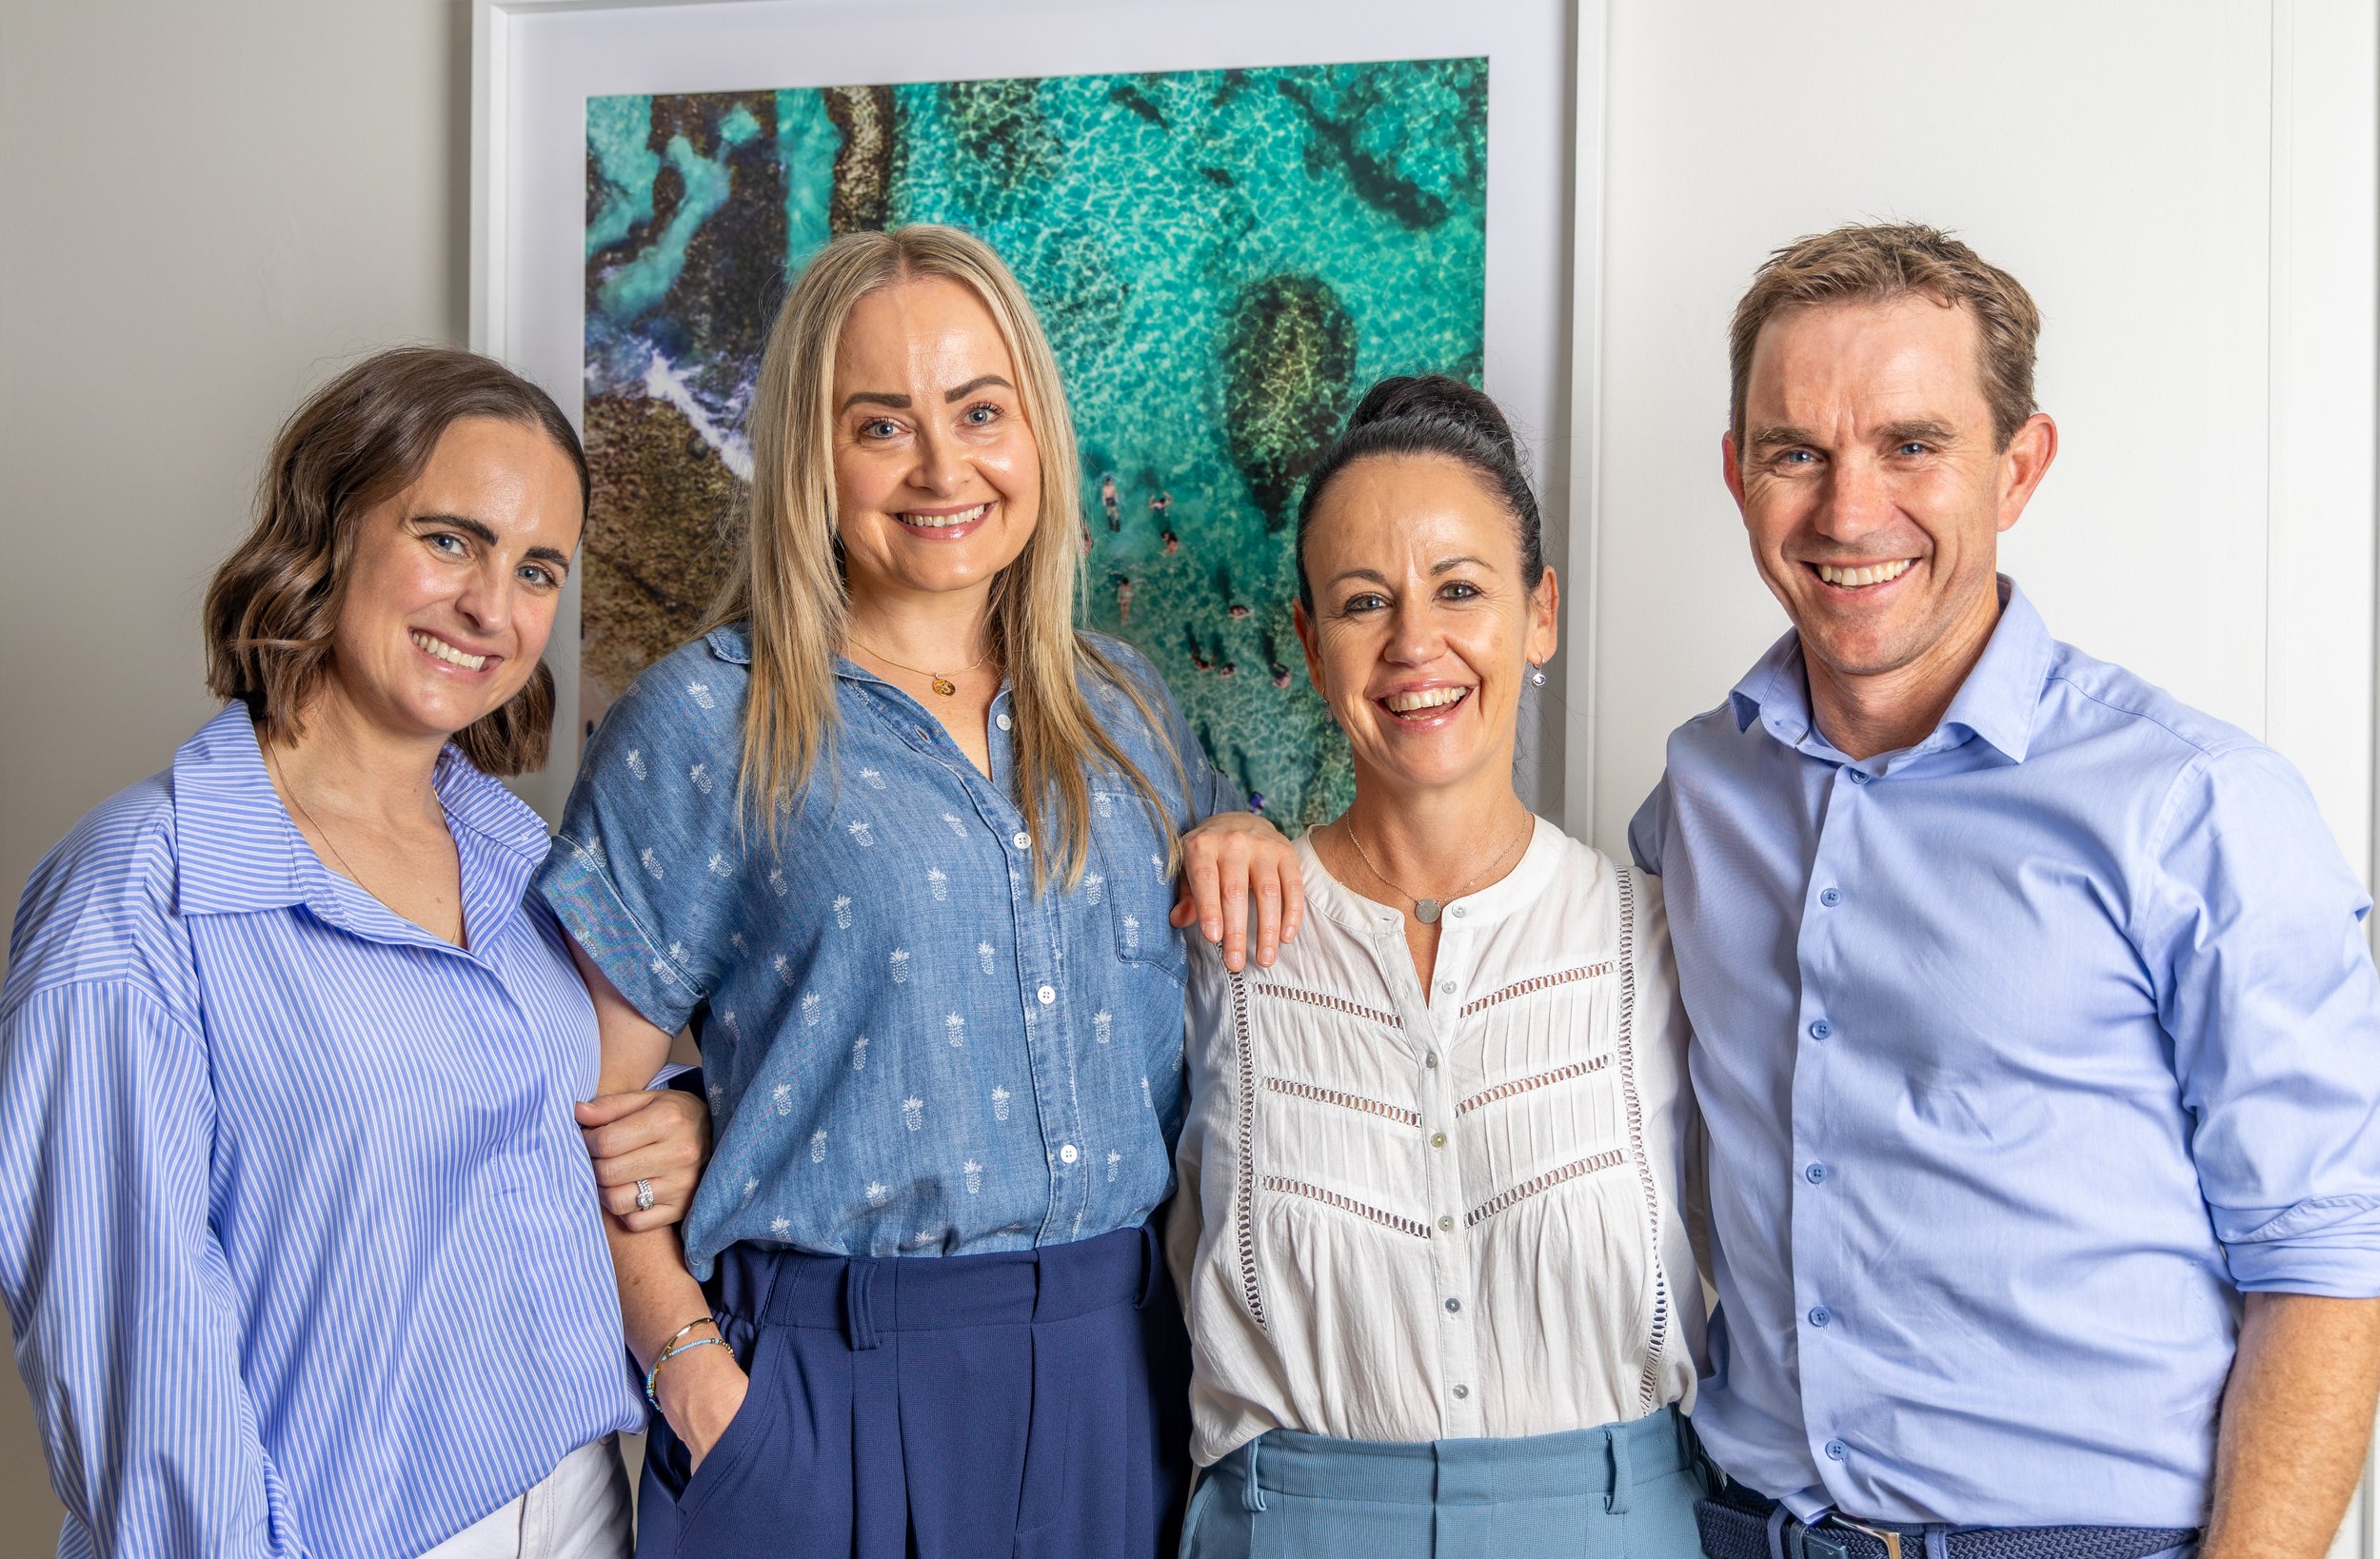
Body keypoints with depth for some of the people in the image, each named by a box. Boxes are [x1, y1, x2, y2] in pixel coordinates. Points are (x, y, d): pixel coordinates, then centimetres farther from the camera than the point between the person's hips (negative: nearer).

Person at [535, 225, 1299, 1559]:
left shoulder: (1124, 707, 7)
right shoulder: (701, 724, -5)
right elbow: (586, 1108, -4)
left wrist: (1239, 836, 0)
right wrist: (689, 1363, -12)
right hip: (826, 1389, -4)